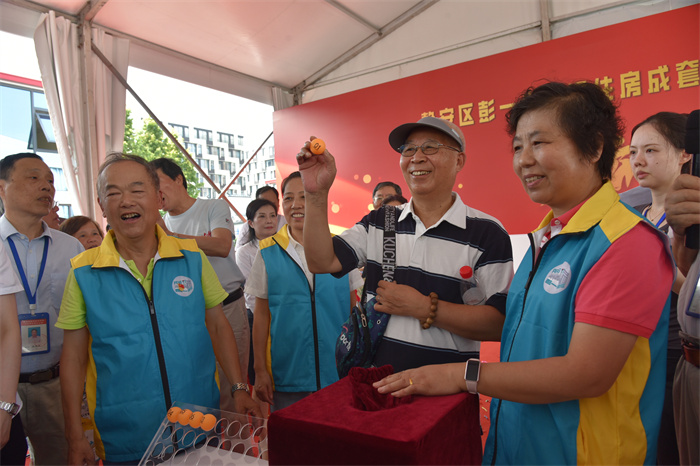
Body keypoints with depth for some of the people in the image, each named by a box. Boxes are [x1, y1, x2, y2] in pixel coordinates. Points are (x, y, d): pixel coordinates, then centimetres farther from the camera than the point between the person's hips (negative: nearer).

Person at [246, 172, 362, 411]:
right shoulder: (268, 252, -1)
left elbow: (355, 311, 6)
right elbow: (261, 315, 2)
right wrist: (260, 370, 1)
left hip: (339, 373, 1)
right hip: (287, 374, 0)